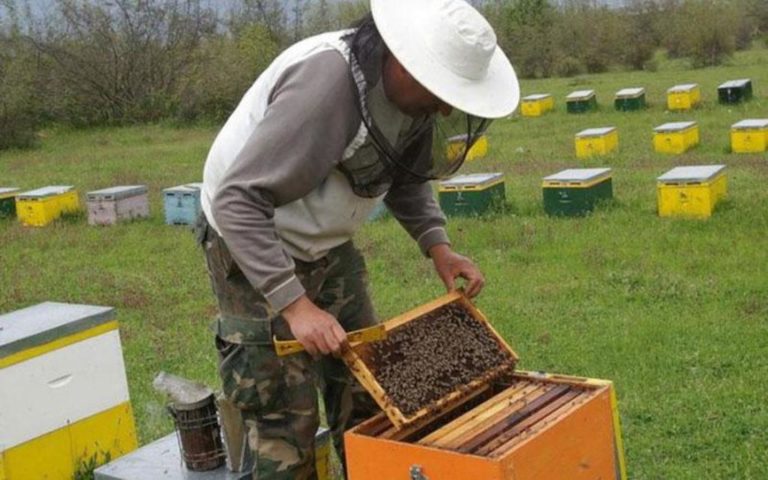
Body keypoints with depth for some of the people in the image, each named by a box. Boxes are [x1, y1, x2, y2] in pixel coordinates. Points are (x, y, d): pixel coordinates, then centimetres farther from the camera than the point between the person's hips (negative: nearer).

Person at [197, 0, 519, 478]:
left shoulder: (409, 89, -9)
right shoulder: (324, 84, -33)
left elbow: (405, 176, 10)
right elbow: (236, 202, -33)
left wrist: (437, 244, -5)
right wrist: (294, 304, -36)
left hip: (328, 246, 8)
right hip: (251, 244, -7)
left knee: (366, 401, 11)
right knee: (286, 421, -4)